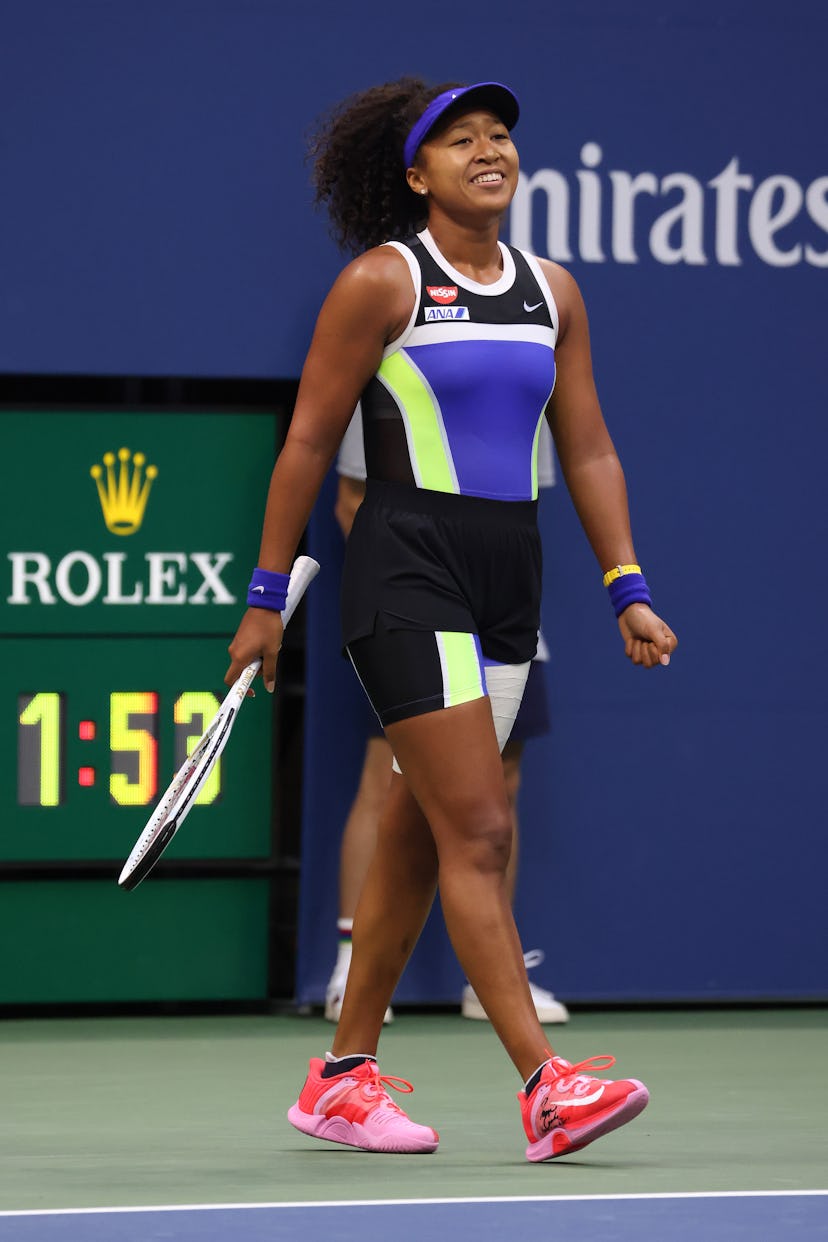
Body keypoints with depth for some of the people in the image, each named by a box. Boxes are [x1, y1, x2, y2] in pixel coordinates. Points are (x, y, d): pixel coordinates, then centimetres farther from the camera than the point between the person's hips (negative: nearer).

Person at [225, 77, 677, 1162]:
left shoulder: (552, 292, 11)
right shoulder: (382, 282, -6)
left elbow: (589, 450, 14)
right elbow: (308, 442, -3)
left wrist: (627, 590, 6)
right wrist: (268, 595, -3)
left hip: (508, 582, 6)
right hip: (407, 573, -6)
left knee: (417, 839, 11)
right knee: (479, 830, -13)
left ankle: (343, 1080, 20)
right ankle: (545, 1084, -17)